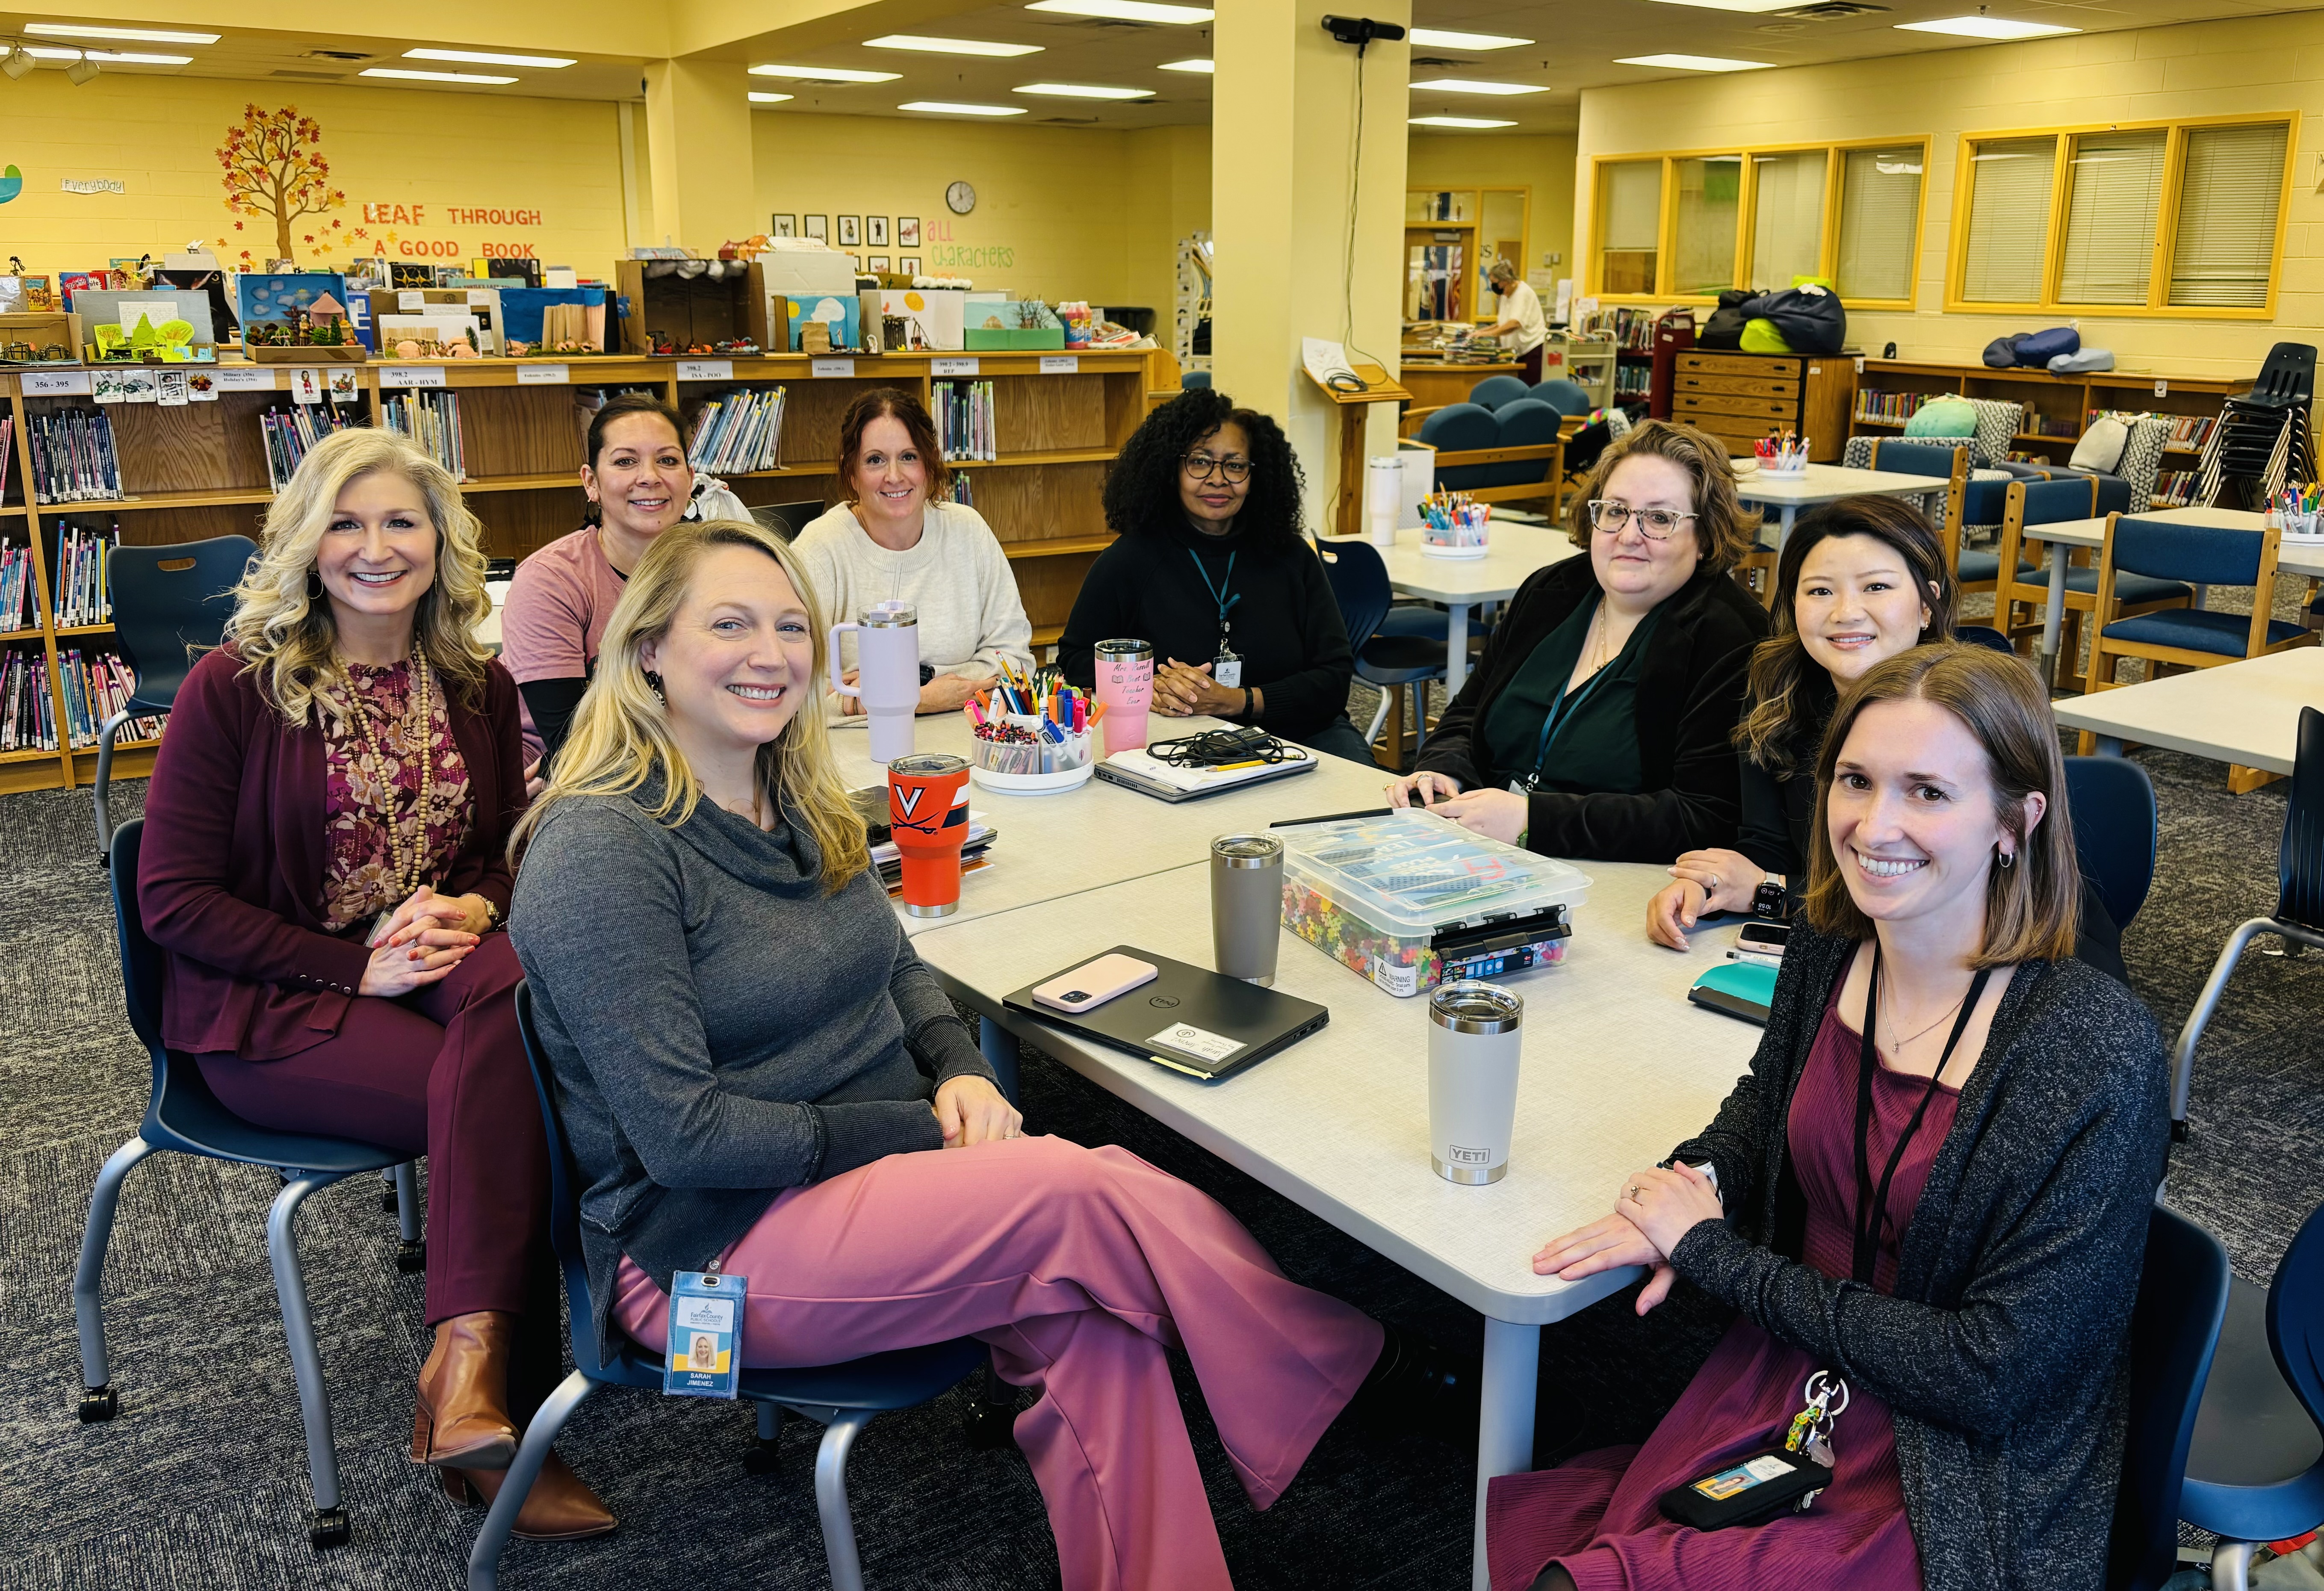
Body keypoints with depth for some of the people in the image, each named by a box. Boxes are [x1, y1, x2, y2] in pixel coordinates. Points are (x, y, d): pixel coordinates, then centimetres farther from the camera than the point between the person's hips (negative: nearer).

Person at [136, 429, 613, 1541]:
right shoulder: (235, 687, -5)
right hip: (266, 1004, -4)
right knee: (519, 1095, -31)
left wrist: (469, 910, -9)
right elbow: (175, 899, -7)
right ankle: (482, 1385, -19)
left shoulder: (479, 689, 8)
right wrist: (357, 965, -17)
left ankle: (467, 1366, -33)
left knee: (516, 996, -34)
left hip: (436, 963, 4)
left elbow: (505, 852, 17)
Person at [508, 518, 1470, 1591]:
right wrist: (917, 1132, -17)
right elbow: (683, 1137, -19)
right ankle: (1363, 1374, -1)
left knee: (1088, 1323, -22)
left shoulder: (795, 801, 8)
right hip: (706, 1241, -7)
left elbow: (896, 968, 19)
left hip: (866, 1172, 7)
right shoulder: (601, 848, -17)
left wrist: (961, 1074, -3)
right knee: (1094, 1196, -23)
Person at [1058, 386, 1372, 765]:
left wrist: (1237, 701, -17)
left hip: (1297, 730, 2)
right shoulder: (1128, 561, 1)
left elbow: (1334, 677, -1)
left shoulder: (1292, 558, 5)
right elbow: (1075, 658, 11)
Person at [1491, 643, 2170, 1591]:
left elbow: (1991, 1374, -18)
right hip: (1780, 1376, 5)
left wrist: (1714, 1254, -14)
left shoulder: (2094, 1055, -20)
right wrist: (1695, 1184, -4)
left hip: (1949, 1484, -5)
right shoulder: (1829, 945, -4)